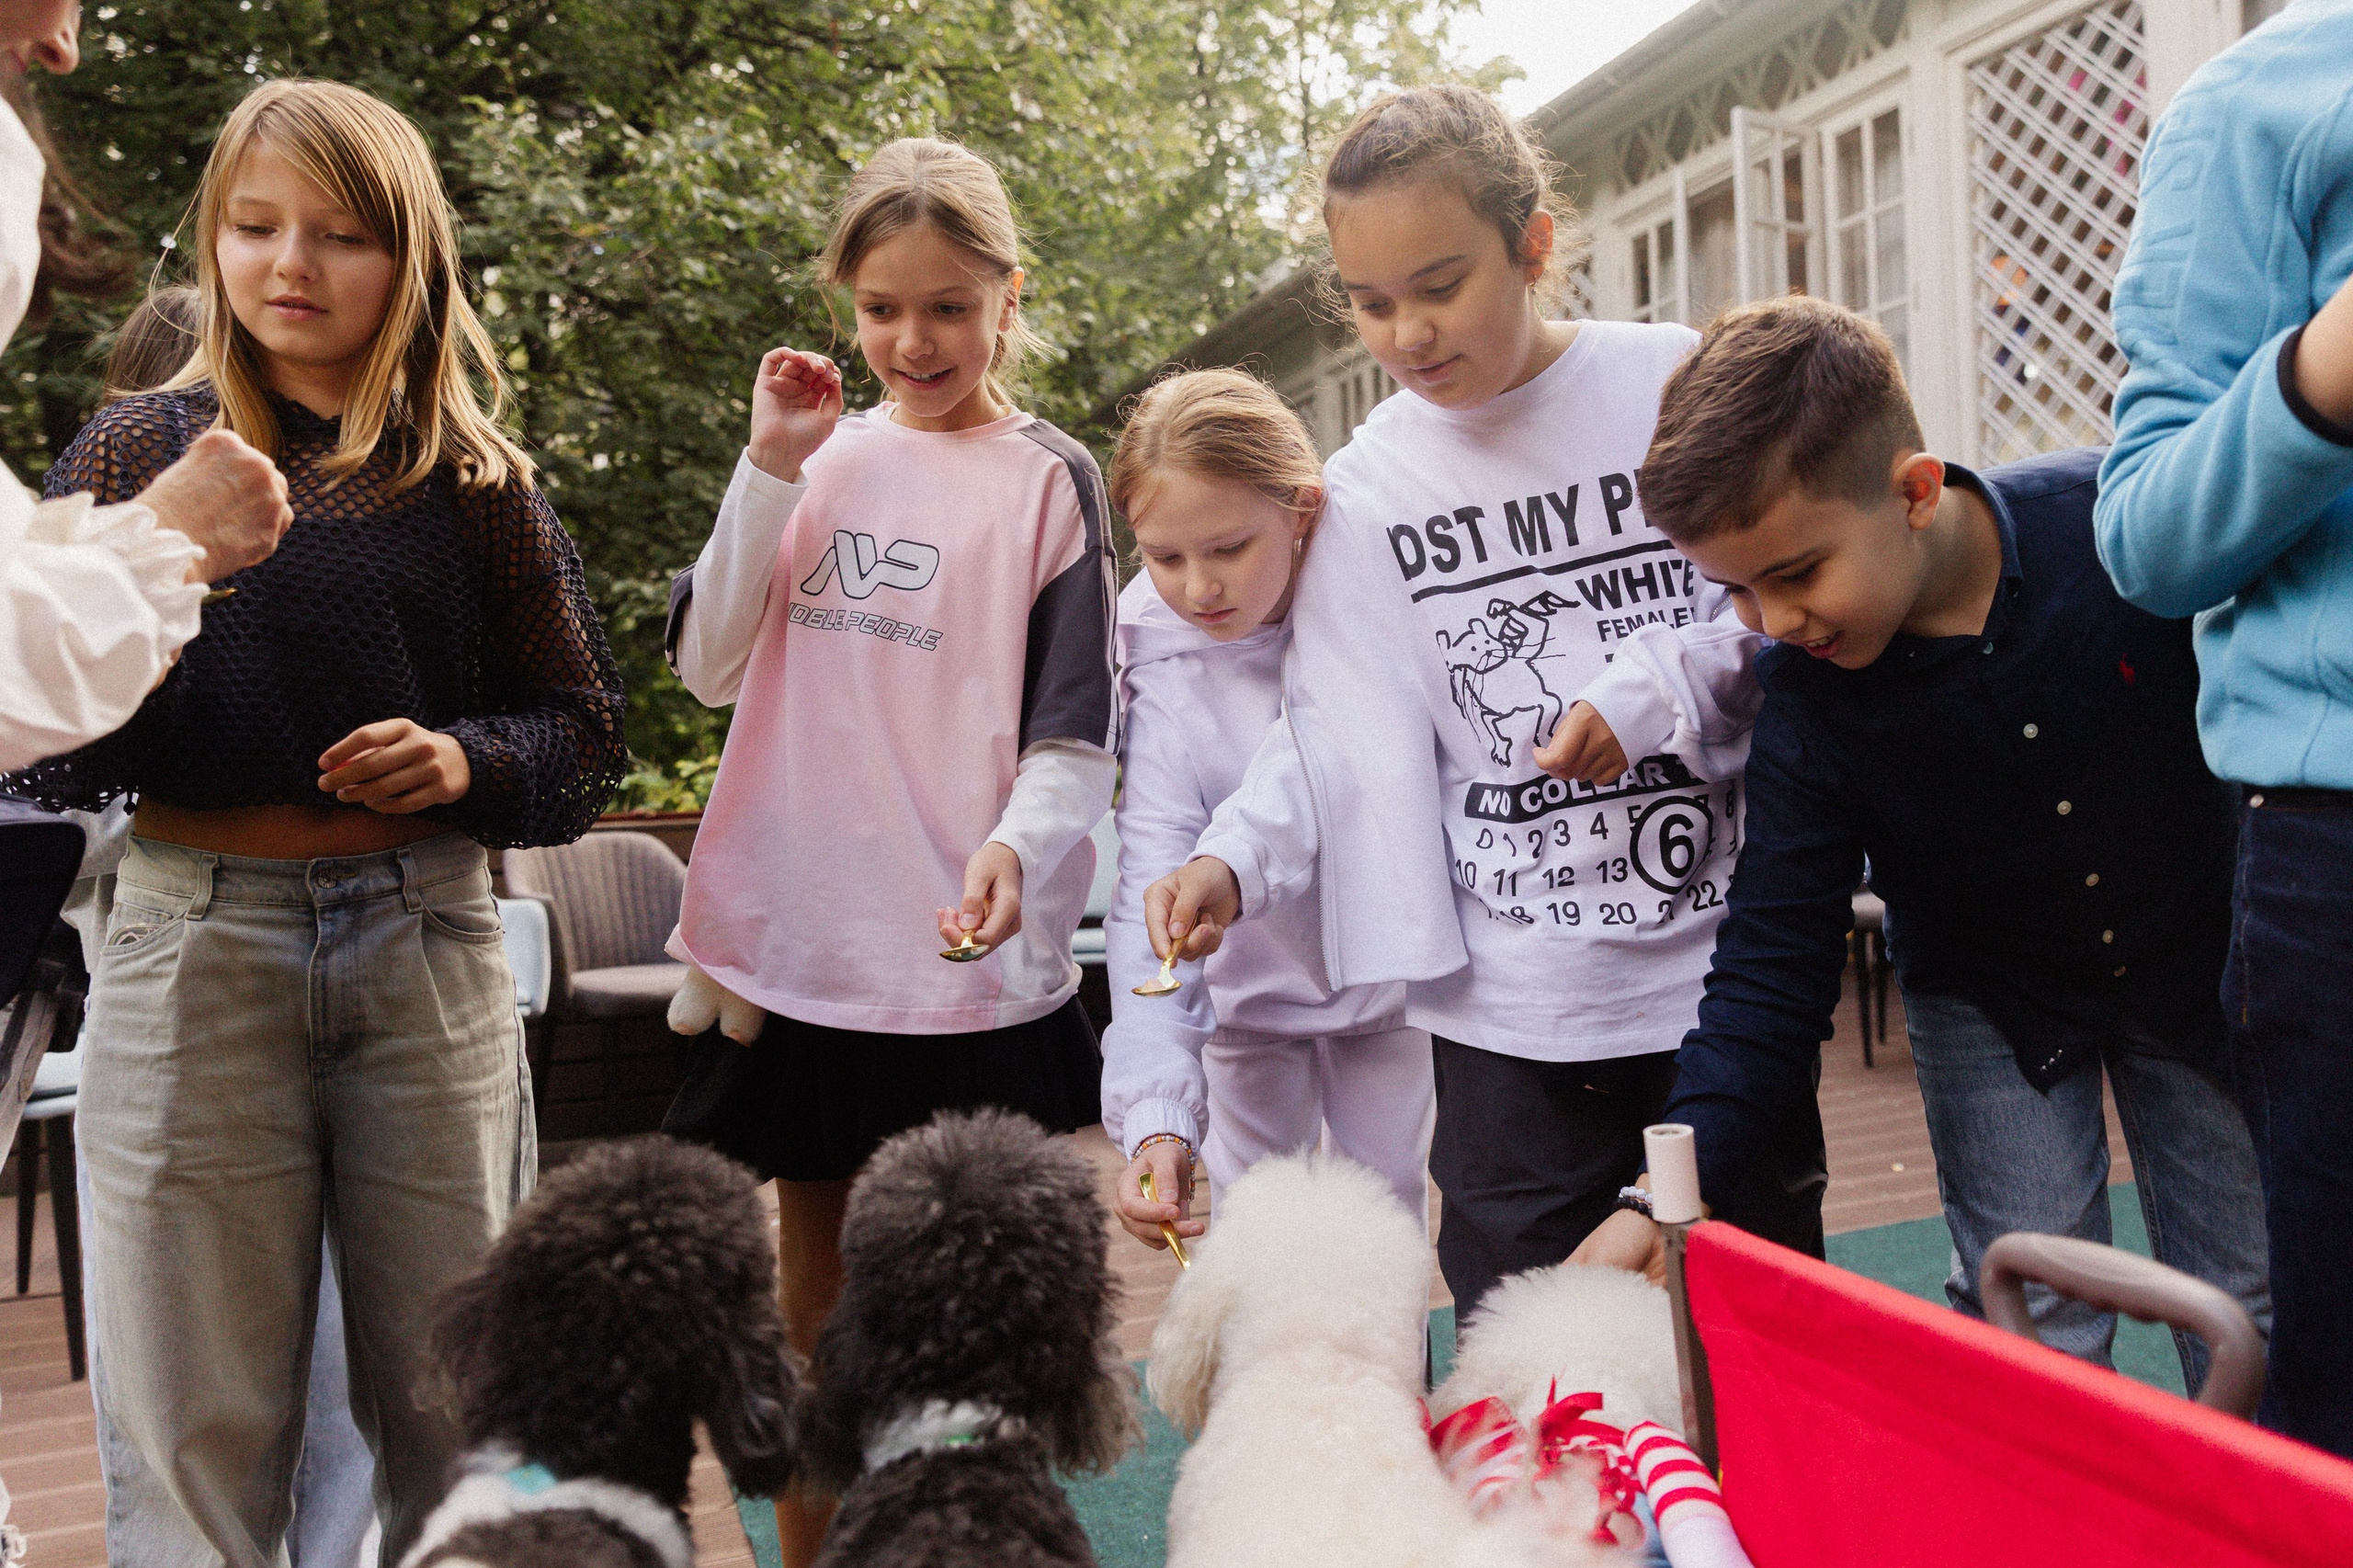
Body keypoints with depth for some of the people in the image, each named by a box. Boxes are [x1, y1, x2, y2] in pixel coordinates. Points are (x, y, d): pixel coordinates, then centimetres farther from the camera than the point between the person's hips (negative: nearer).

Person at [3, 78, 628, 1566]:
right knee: (206, 1422, 10)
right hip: (197, 937, 0)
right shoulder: (140, 452, 4)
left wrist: (469, 761, -12)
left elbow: (587, 727, 8)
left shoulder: (472, 479, 4)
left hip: (427, 944, 0)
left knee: (451, 1396, 11)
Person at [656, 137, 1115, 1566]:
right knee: (816, 1297, 16)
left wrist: (1015, 847, -28)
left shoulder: (1047, 478, -2)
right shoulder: (828, 455, 10)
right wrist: (773, 466, -4)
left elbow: (1077, 740, -7)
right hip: (799, 949, 4)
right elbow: (711, 667, 4)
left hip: (964, 967, -4)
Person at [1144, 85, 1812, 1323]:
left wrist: (1661, 694, -17)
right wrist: (1236, 859, -15)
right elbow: (1344, 734, 0)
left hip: (1723, 957, 0)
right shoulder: (1366, 489, 3)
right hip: (1509, 1004, 1)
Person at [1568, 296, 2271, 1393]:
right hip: (1988, 1000, 0)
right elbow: (1774, 959, -21)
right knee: (2031, 1322, -3)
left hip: (2200, 963, 1)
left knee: (2251, 1309, 10)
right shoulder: (1802, 698, -23)